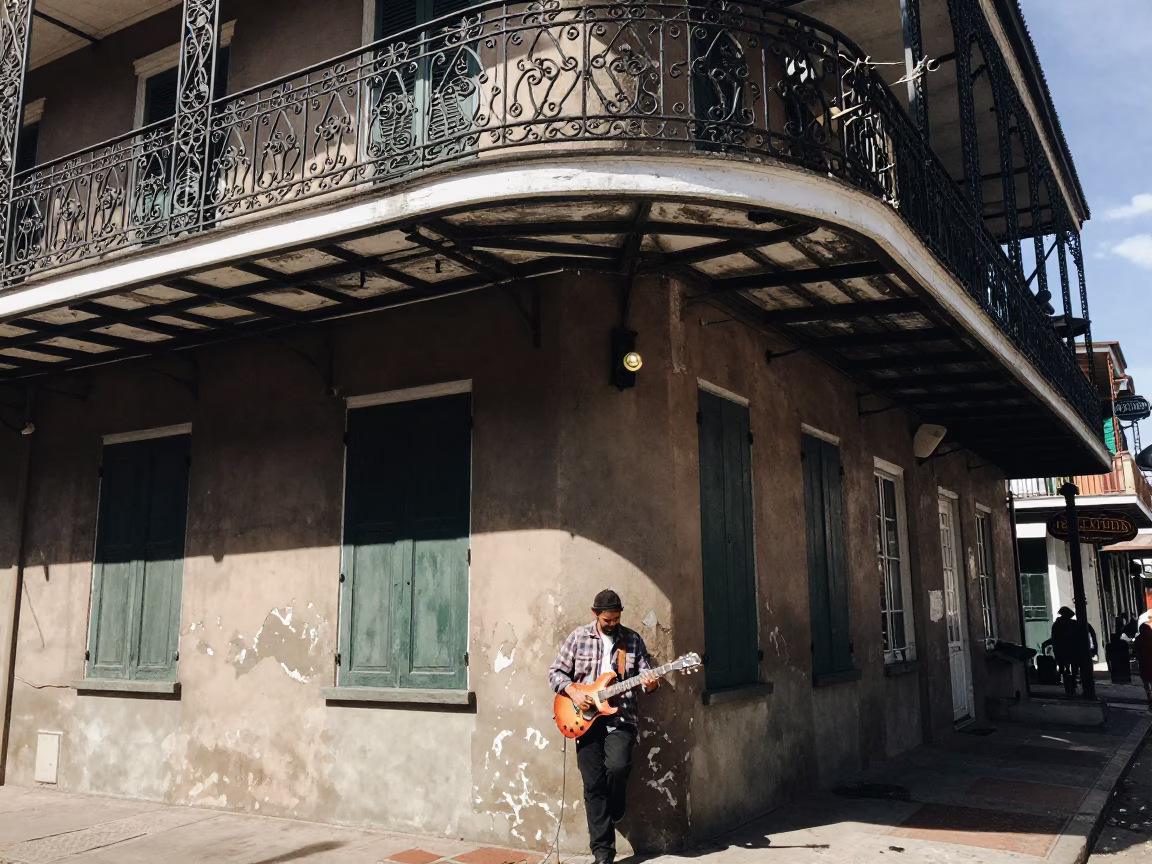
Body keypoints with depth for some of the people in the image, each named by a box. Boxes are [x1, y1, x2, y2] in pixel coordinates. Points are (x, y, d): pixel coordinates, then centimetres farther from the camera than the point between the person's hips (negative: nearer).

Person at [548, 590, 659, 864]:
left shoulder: (633, 639, 5)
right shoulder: (578, 637, 2)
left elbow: (645, 670, 6)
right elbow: (555, 671, 5)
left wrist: (649, 682, -17)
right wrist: (572, 692, -11)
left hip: (620, 718, 0)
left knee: (618, 766, -24)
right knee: (593, 784, -1)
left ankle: (614, 813, 9)